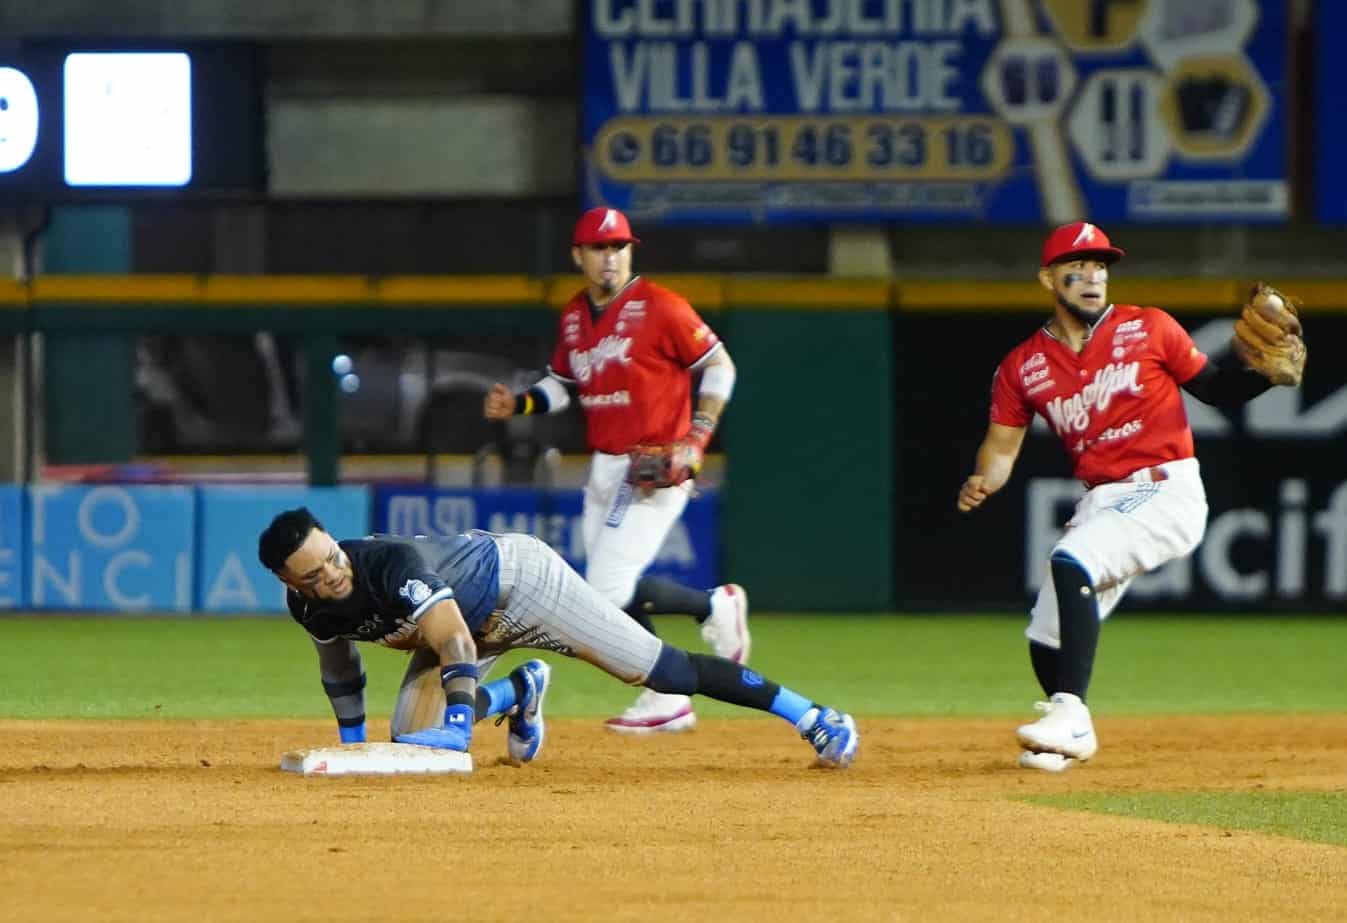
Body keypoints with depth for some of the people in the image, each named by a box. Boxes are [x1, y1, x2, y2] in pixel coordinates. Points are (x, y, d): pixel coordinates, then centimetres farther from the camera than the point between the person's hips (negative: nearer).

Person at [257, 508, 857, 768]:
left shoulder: (393, 565, -36)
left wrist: (458, 724, -59)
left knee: (660, 670, -12)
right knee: (411, 740, 0)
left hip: (517, 579, -8)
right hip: (473, 624, 8)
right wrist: (353, 744, 13)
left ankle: (808, 715, -5)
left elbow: (455, 644, -48)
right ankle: (518, 694, 29)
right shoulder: (310, 608, -13)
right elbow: (340, 669, 9)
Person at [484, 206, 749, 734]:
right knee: (607, 594, 7)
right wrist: (517, 404, 2)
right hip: (604, 470, 8)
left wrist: (695, 440, -15)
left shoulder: (659, 307, -12)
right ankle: (666, 702, 19)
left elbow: (718, 365, -7)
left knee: (612, 590, -15)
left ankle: (714, 606, 6)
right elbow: (562, 383, 21)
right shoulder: (574, 317, 9)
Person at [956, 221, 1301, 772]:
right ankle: (1070, 734, 32)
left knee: (1071, 563, -30)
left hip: (1167, 490, -5)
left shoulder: (1147, 330, 0)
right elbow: (1002, 444, 7)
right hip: (1100, 501, 5)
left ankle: (1069, 709, -31)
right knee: (1046, 639, 5)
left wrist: (1262, 369, -13)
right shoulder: (1024, 366, 7)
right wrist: (981, 484, -14)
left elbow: (1215, 389, 6)